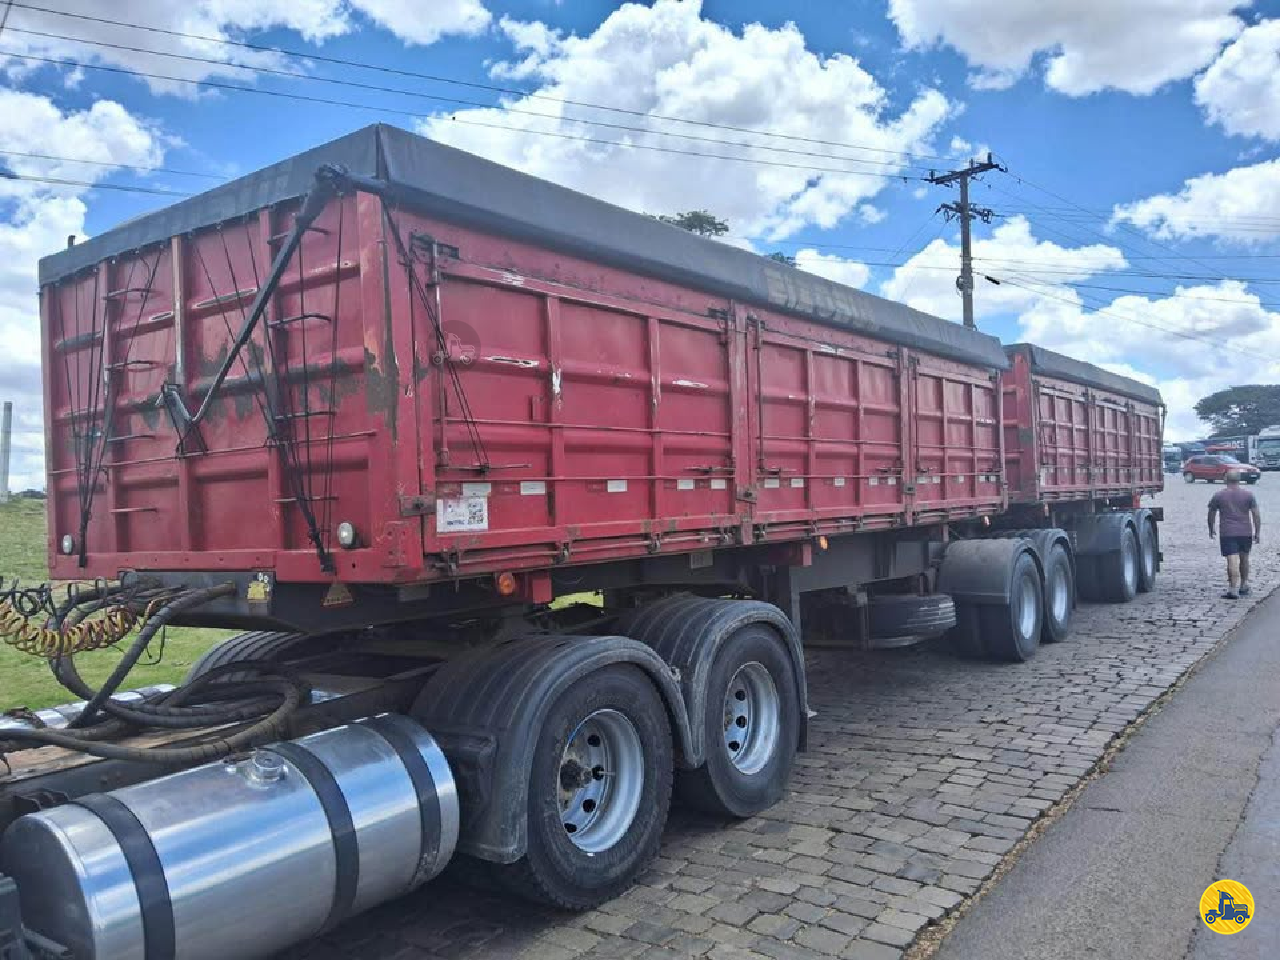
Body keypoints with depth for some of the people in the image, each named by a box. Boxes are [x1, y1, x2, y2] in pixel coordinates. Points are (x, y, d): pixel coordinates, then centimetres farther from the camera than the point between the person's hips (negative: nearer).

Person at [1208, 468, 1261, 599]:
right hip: (1246, 533, 2)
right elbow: (1256, 514, -1)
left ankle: (1233, 590, -16)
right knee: (1244, 559, 17)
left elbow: (1211, 514, 6)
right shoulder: (1248, 494, 1)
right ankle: (1244, 587, 28)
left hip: (1227, 533, -2)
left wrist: (1211, 529, 20)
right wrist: (1257, 532, 5)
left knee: (1232, 561, -8)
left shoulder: (1218, 495, 0)